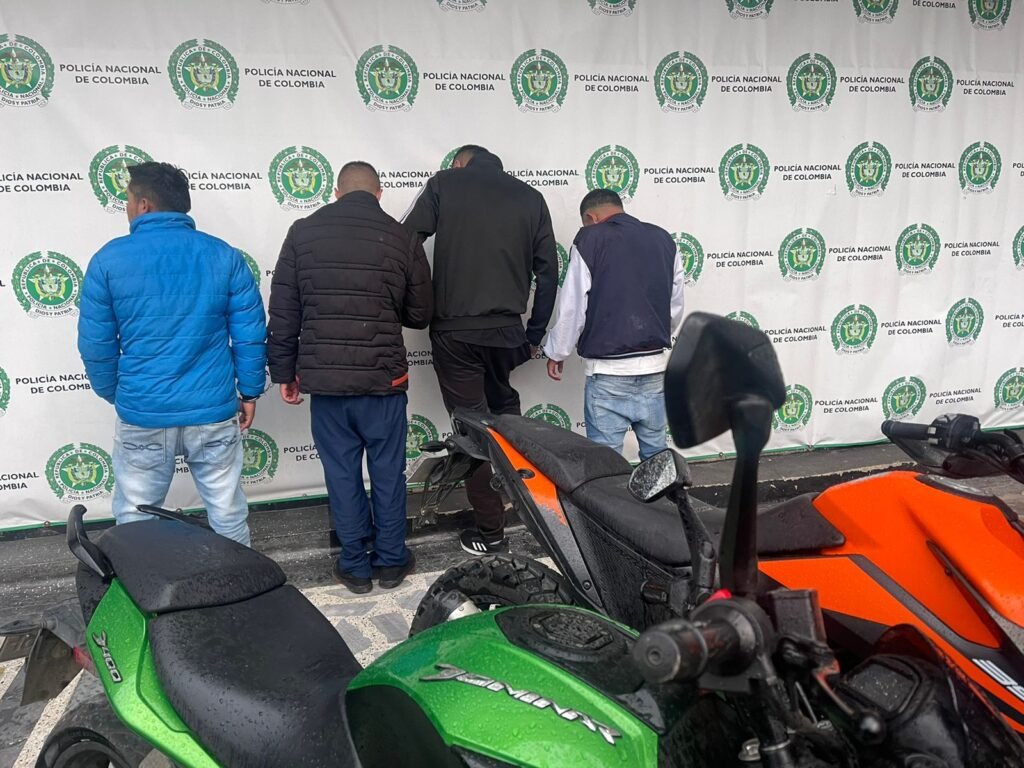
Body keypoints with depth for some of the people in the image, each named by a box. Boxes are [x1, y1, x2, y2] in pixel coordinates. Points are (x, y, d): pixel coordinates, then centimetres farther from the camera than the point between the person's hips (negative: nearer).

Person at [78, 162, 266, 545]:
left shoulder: (109, 259, -3)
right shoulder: (224, 256, -1)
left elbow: (95, 343, 1)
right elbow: (250, 335, -2)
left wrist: (115, 395, 16)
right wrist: (250, 391, 9)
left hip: (141, 416, 0)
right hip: (214, 412, 1)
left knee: (136, 522, 16)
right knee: (228, 515, 12)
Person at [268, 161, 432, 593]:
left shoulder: (304, 233, 1)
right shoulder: (401, 238, -1)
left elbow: (282, 312, 1)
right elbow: (419, 315, 6)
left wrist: (284, 372, 9)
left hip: (324, 377, 1)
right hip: (384, 378, -1)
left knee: (342, 472, 11)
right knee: (387, 471, 12)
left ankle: (355, 565, 21)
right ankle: (391, 561, 24)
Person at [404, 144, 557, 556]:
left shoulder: (443, 184, 2)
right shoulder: (530, 197, 9)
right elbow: (548, 271, 7)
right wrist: (534, 334, 14)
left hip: (454, 331, -3)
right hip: (507, 329, 3)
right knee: (504, 411, 27)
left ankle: (490, 530, 11)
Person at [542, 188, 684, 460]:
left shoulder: (589, 240, -4)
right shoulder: (663, 239, 11)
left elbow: (572, 307, -6)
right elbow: (676, 306, 15)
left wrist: (557, 353, 7)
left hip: (609, 369, -5)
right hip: (656, 365, 5)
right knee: (655, 452, 14)